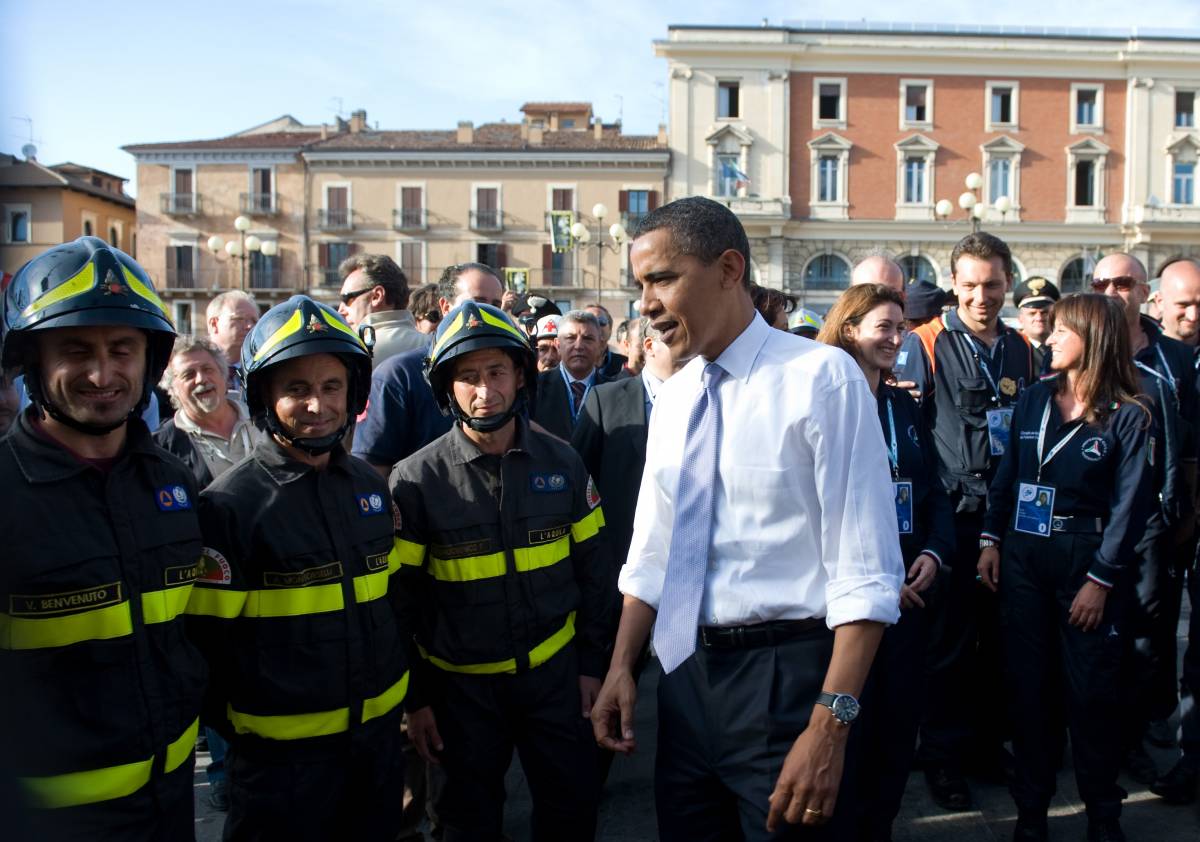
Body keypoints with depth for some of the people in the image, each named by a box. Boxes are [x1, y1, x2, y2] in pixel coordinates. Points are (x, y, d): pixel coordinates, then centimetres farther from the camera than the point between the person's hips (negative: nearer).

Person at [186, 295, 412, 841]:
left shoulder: (372, 487, 3)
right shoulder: (230, 504, -14)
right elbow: (209, 641, -11)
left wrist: (410, 692, 12)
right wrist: (238, 728, -4)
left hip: (380, 730, 6)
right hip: (281, 749, -5)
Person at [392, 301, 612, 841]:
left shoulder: (561, 463, -4)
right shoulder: (416, 480, -11)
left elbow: (591, 570, 2)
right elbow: (399, 600, -6)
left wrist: (591, 664, 3)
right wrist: (415, 696, -4)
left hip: (555, 672, 2)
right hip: (461, 683, -1)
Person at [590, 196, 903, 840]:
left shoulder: (821, 377, -13)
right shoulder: (672, 398, 8)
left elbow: (866, 570, -17)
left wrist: (831, 723, -22)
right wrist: (621, 667, 6)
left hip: (786, 676, -6)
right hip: (684, 672, 6)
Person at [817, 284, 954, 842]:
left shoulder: (905, 406, 12)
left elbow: (934, 489, 13)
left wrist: (934, 552, -4)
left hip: (910, 586, 6)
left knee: (901, 717, 12)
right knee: (853, 719, 5)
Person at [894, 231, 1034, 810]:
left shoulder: (1021, 350, 11)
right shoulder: (926, 344, -6)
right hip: (953, 516, -5)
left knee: (999, 633, 13)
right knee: (951, 639, 2)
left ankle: (988, 738, 30)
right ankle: (943, 754, 17)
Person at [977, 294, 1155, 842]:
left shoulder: (1128, 417, -6)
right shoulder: (1033, 399, 5)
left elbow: (1130, 505, -8)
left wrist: (1101, 579, -12)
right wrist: (991, 539, 3)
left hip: (1087, 558, -3)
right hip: (1023, 554, 4)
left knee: (1091, 692, 5)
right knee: (1028, 683, 9)